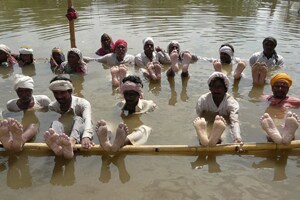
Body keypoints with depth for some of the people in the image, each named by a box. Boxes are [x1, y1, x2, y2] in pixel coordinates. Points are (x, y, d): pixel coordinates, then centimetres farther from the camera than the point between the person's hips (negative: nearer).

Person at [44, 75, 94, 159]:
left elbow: (87, 120, -30)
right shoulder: (52, 107, 2)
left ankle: (70, 145, -60)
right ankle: (57, 145, -59)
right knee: (55, 123, -24)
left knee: (78, 119, -27)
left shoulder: (82, 103, -11)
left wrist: (86, 136, -50)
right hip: (60, 139, 2)